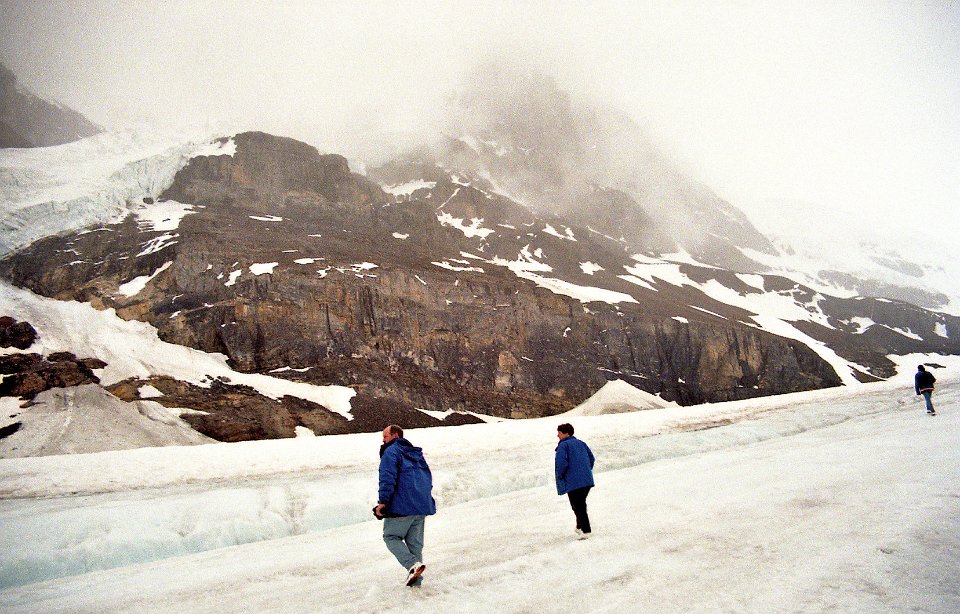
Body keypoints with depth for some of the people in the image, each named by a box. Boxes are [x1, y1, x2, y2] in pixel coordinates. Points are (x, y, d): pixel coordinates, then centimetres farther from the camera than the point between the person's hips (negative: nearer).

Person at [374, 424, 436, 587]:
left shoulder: (391, 452, -5)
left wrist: (383, 502, -17)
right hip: (422, 506, 8)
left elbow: (387, 478, -16)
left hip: (401, 506, -7)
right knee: (415, 541, 13)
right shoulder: (416, 453, 20)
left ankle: (413, 564, -13)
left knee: (391, 537, 5)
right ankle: (415, 578, 12)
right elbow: (428, 478, 23)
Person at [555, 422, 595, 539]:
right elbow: (591, 458, 18)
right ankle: (580, 527, 29)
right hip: (587, 480, 7)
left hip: (573, 482, -7)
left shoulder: (563, 445, -8)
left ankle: (585, 530, -5)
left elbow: (562, 463, -18)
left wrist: (560, 476, -2)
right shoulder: (581, 443, 16)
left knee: (577, 506, -1)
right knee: (581, 504, 21)